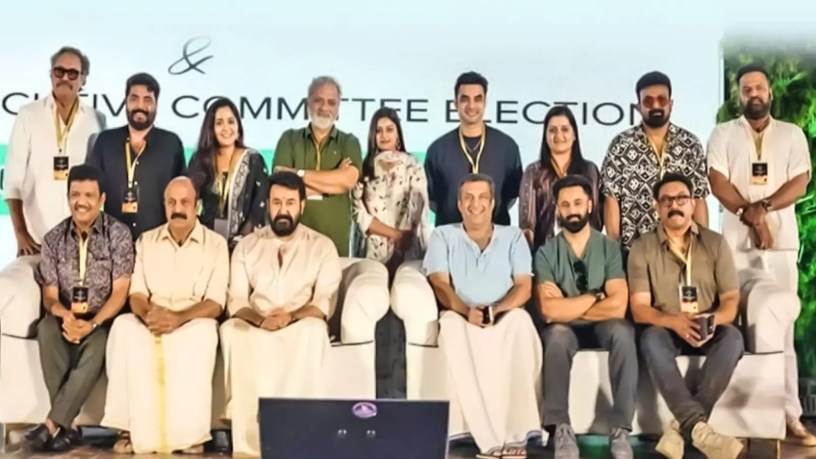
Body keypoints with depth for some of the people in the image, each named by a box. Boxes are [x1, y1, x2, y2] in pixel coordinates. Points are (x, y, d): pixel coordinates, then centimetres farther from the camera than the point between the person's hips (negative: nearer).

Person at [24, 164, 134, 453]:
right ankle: (67, 425, -28)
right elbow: (49, 296, 1)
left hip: (103, 319, -2)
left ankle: (52, 424, -27)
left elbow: (120, 292, -9)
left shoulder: (118, 234, -5)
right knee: (47, 330, -31)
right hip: (67, 318, 3)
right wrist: (66, 317, -23)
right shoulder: (53, 239, 4)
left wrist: (92, 324, -25)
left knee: (97, 343, -35)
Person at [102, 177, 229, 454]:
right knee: (124, 327, -31)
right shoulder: (146, 241, 11)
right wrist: (148, 313, -20)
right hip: (150, 323, 2)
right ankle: (131, 428, -30)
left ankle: (190, 431, -32)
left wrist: (179, 318, -24)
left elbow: (215, 304, -6)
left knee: (201, 334, -38)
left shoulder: (216, 244, 2)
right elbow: (136, 294, 5)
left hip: (193, 322, -2)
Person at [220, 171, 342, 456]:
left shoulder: (322, 246, 8)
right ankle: (250, 436, -35)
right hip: (255, 329, 2)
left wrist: (291, 316, -22)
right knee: (231, 330, -33)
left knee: (312, 329, -37)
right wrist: (260, 319, -18)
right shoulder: (247, 245, 13)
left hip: (301, 329, -1)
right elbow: (236, 301, 5)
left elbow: (325, 302, -2)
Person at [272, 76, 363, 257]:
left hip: (336, 238, 0)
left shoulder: (349, 142, 7)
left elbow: (348, 180, -12)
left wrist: (299, 174, -10)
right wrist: (334, 179, -8)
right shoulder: (289, 138, 7)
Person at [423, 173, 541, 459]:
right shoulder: (443, 236, 11)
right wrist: (466, 310, -22)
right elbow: (440, 284, -2)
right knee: (451, 324, -36)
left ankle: (516, 434, -38)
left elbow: (524, 286, 2)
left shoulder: (513, 237, 13)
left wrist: (494, 311, -18)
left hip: (505, 319, 1)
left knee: (520, 320, -34)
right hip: (461, 318, 0)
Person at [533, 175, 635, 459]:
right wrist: (595, 296, -12)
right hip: (566, 330, 0)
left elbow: (617, 306, -16)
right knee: (557, 333, -35)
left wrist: (567, 306, -12)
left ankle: (621, 429, -28)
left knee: (622, 330, -33)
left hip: (602, 327, 1)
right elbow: (549, 311, -18)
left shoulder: (609, 248, -3)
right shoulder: (546, 253, -4)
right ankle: (561, 428, -28)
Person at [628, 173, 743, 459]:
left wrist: (714, 320, -25)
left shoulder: (716, 243, 3)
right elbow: (639, 309, -8)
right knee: (651, 338, -35)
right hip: (667, 330, -1)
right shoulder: (642, 248, -2)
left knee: (733, 338, -32)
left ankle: (682, 428, -34)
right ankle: (698, 428, -44)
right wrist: (675, 321, -28)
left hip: (710, 332, 2)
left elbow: (731, 299, -1)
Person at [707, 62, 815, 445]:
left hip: (782, 242, 1)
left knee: (782, 329, 0)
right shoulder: (723, 134, 9)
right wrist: (752, 217, -12)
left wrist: (763, 206, -14)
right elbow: (718, 183, -2)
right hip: (737, 243, -1)